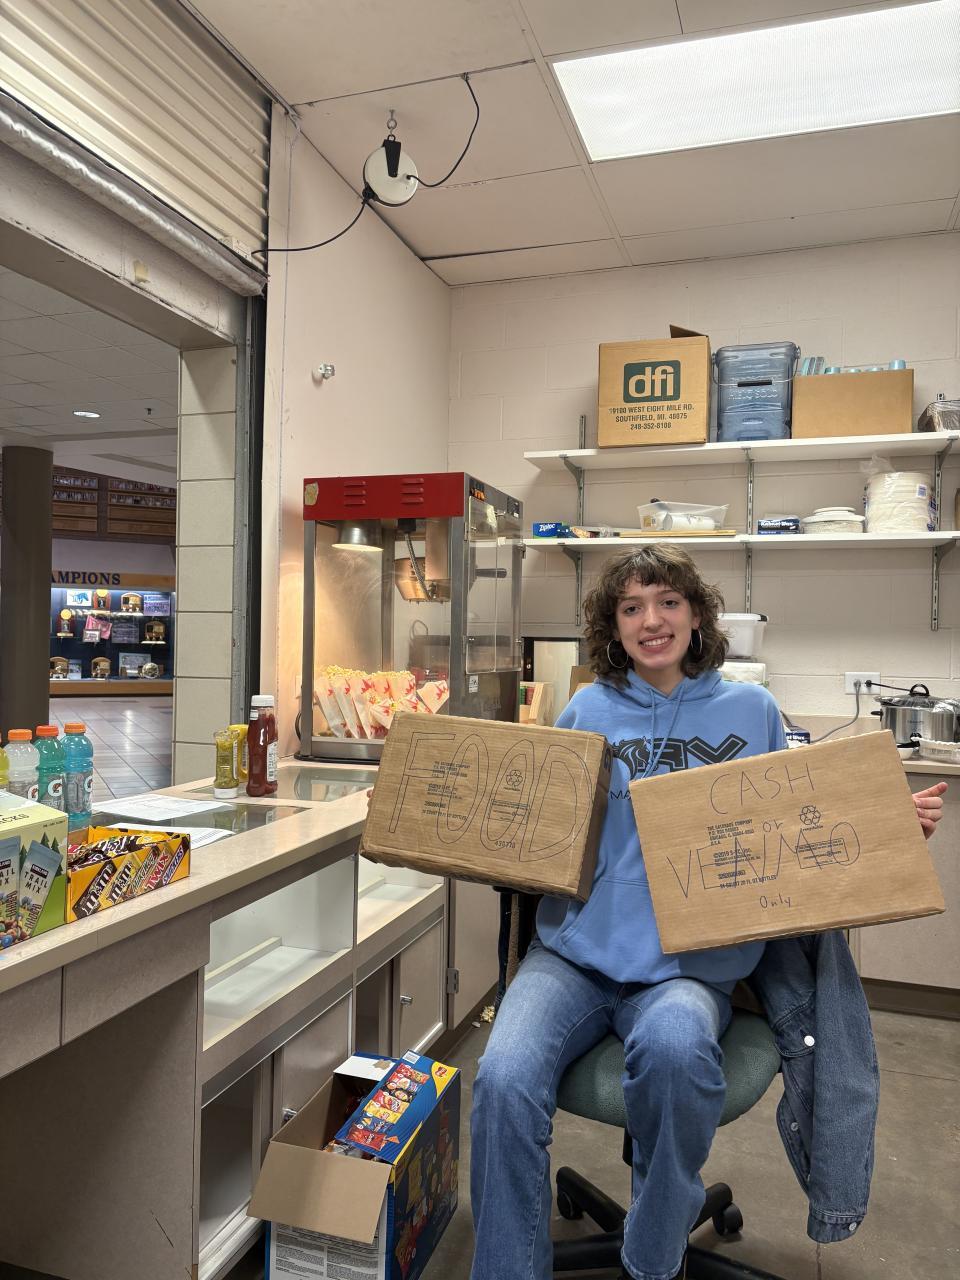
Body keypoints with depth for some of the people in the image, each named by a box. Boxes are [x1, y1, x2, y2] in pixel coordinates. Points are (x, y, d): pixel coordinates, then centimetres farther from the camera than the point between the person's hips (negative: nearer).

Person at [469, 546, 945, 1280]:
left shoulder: (752, 712, 9)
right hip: (575, 950, 2)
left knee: (673, 1047, -35)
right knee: (505, 1080, -26)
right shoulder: (588, 712, 9)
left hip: (690, 964, -1)